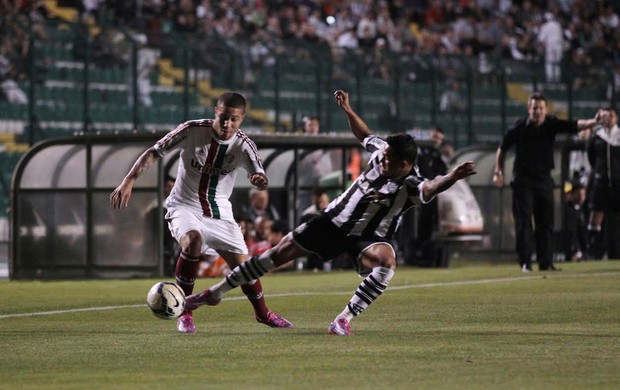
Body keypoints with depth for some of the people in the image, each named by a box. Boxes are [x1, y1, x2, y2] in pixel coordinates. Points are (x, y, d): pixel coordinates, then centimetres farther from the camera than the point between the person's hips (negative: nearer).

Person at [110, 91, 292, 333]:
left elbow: (259, 176, -23)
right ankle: (184, 313, -22)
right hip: (185, 207, -3)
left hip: (219, 212, 3)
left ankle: (262, 313, 34)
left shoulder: (243, 146, -12)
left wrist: (260, 180, -49)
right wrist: (129, 181, -23)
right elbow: (154, 153, -13)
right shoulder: (192, 131, -17)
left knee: (243, 265, 3)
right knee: (193, 241, -34)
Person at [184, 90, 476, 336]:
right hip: (334, 222, 5)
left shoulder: (411, 186, -28)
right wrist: (348, 111, 14)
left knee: (386, 261, -39)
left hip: (369, 238, -5)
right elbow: (365, 136, 12)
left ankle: (345, 319, -29)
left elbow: (432, 187, -51)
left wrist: (452, 178, -70)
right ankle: (216, 292, 20)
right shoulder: (380, 152, -12)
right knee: (282, 251, 6)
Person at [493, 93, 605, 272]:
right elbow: (502, 149, 6)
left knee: (545, 222, 6)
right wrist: (498, 171, 2)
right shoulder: (518, 128, -8)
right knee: (524, 222, -8)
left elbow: (575, 125, -18)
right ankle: (525, 262, -7)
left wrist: (593, 122, -35)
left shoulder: (552, 124, -4)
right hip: (523, 180, -3)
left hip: (544, 179, 3)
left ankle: (545, 262, 12)